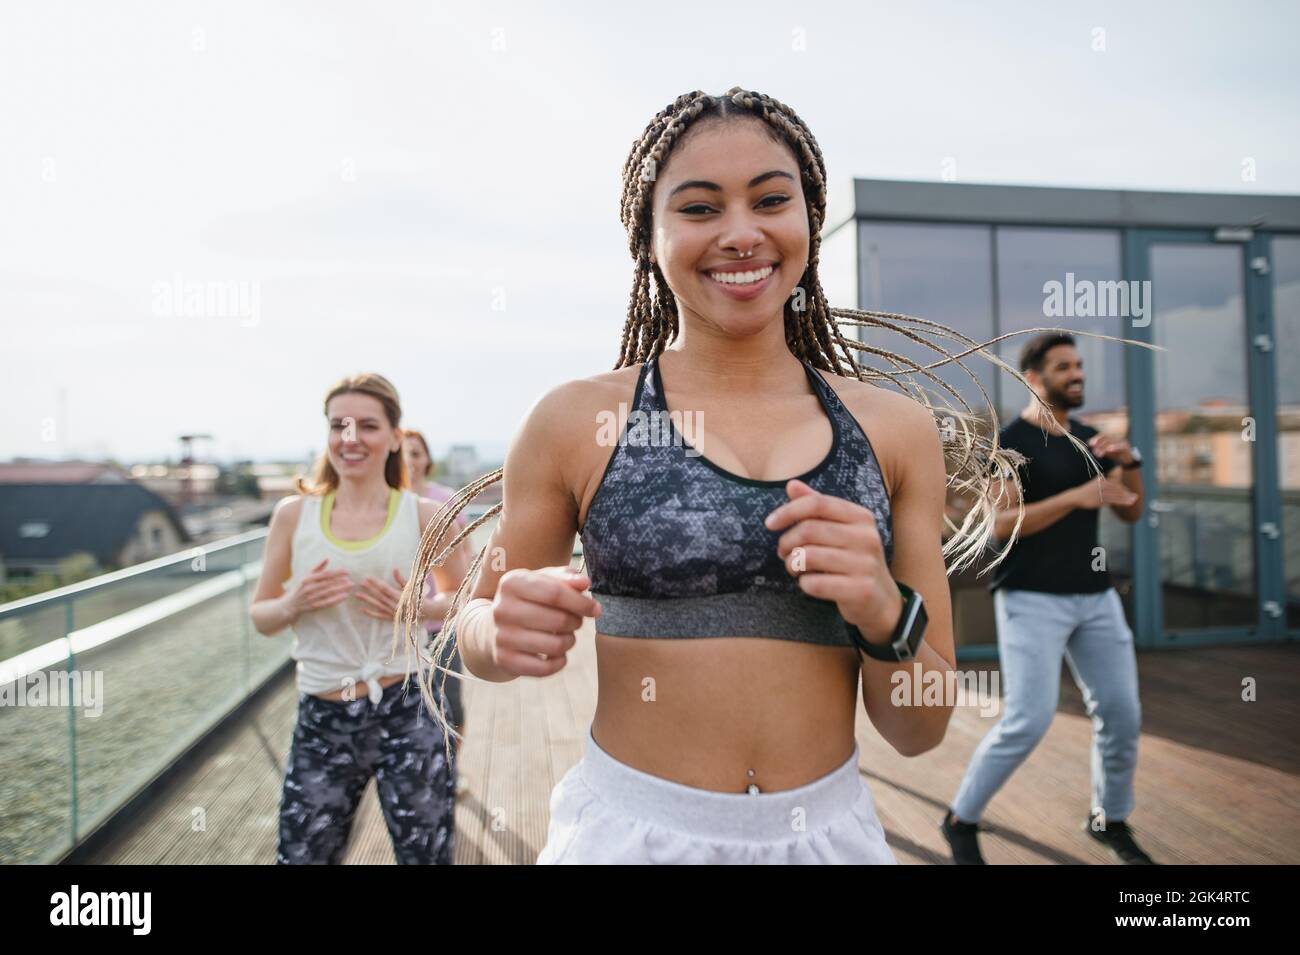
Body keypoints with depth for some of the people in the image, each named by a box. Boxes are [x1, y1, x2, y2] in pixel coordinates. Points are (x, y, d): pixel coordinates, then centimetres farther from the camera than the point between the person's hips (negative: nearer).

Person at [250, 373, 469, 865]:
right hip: (320, 724, 2)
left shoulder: (423, 515, -5)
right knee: (301, 856, 14)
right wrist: (294, 604, -13)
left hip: (407, 718, -1)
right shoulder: (293, 514, -1)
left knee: (426, 856, 10)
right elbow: (260, 616, 9)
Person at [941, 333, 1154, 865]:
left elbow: (1130, 512, 13)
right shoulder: (1011, 442, -9)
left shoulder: (1089, 439, 13)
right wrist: (1077, 497, -26)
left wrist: (1130, 462, -5)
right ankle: (961, 821, 8)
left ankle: (1110, 820, 29)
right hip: (1032, 598, -7)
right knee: (1029, 721, -11)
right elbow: (1001, 525, -19)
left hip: (1094, 596, 7)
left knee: (1121, 714, 6)